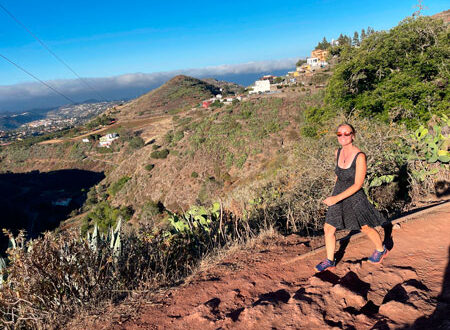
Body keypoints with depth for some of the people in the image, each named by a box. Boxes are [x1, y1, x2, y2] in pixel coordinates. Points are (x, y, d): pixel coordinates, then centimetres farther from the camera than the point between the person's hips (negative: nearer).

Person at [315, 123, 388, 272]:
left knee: (366, 228, 17)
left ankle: (381, 250, 47)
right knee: (328, 228, 4)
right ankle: (329, 261, 22)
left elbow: (358, 185, -24)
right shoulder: (338, 152, -3)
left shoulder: (360, 156, -23)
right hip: (338, 195, 5)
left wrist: (336, 198, -28)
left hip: (354, 197, -5)